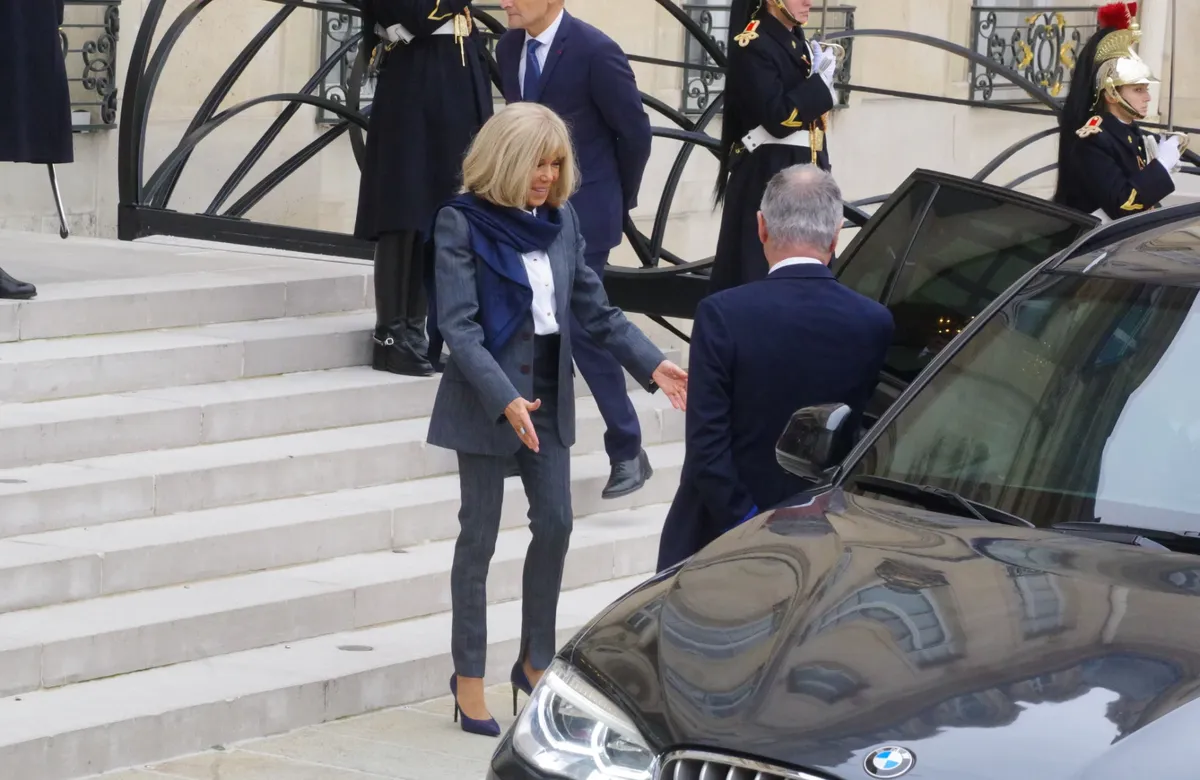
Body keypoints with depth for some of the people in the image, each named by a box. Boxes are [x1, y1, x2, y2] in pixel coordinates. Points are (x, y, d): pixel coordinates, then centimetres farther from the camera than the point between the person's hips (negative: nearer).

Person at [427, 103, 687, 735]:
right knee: (480, 535, 2)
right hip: (485, 398, -5)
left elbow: (595, 310, 10)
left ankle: (535, 663, 19)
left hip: (548, 395, 5)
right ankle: (468, 676, 11)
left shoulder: (561, 221, 6)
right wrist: (505, 400, -27)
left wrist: (652, 365, -2)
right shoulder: (462, 222, -10)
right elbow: (458, 326, -16)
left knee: (555, 524, 4)